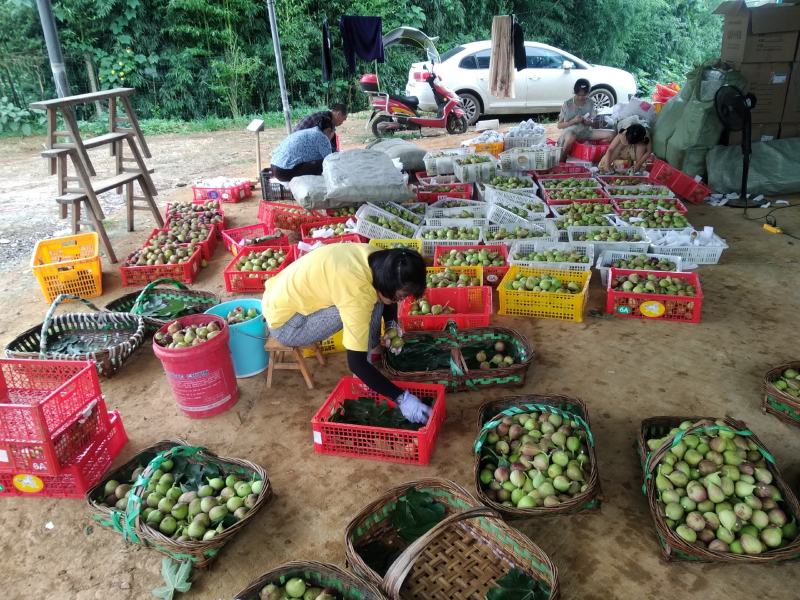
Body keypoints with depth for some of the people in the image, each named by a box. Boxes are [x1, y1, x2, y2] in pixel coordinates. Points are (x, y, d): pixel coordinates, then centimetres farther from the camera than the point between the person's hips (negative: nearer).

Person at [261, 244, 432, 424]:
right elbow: (356, 362, -32)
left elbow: (387, 292, 12)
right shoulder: (358, 291, -34)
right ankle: (362, 382, -6)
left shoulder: (378, 258, -10)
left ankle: (371, 346, 16)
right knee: (363, 308, -23)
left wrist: (392, 324, -5)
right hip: (284, 324, -8)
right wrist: (401, 398, -30)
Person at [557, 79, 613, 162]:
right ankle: (560, 164, -29)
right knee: (571, 138, -43)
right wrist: (573, 121, -19)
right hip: (570, 132, -4)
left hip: (586, 132, 4)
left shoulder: (590, 103, 3)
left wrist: (589, 122, -11)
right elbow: (559, 125, -5)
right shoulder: (567, 104, -7)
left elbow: (591, 121, 14)